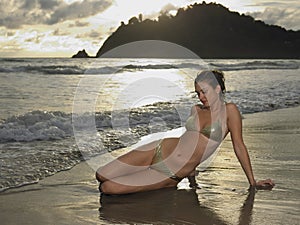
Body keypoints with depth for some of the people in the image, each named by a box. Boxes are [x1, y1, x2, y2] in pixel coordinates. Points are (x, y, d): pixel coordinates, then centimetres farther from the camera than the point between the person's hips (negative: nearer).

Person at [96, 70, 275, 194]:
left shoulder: (229, 111, -5)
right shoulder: (196, 110, 11)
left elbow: (239, 146, -4)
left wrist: (253, 182, -3)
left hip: (173, 175, -5)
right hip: (159, 151, 6)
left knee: (106, 188, -13)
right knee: (101, 176, 0)